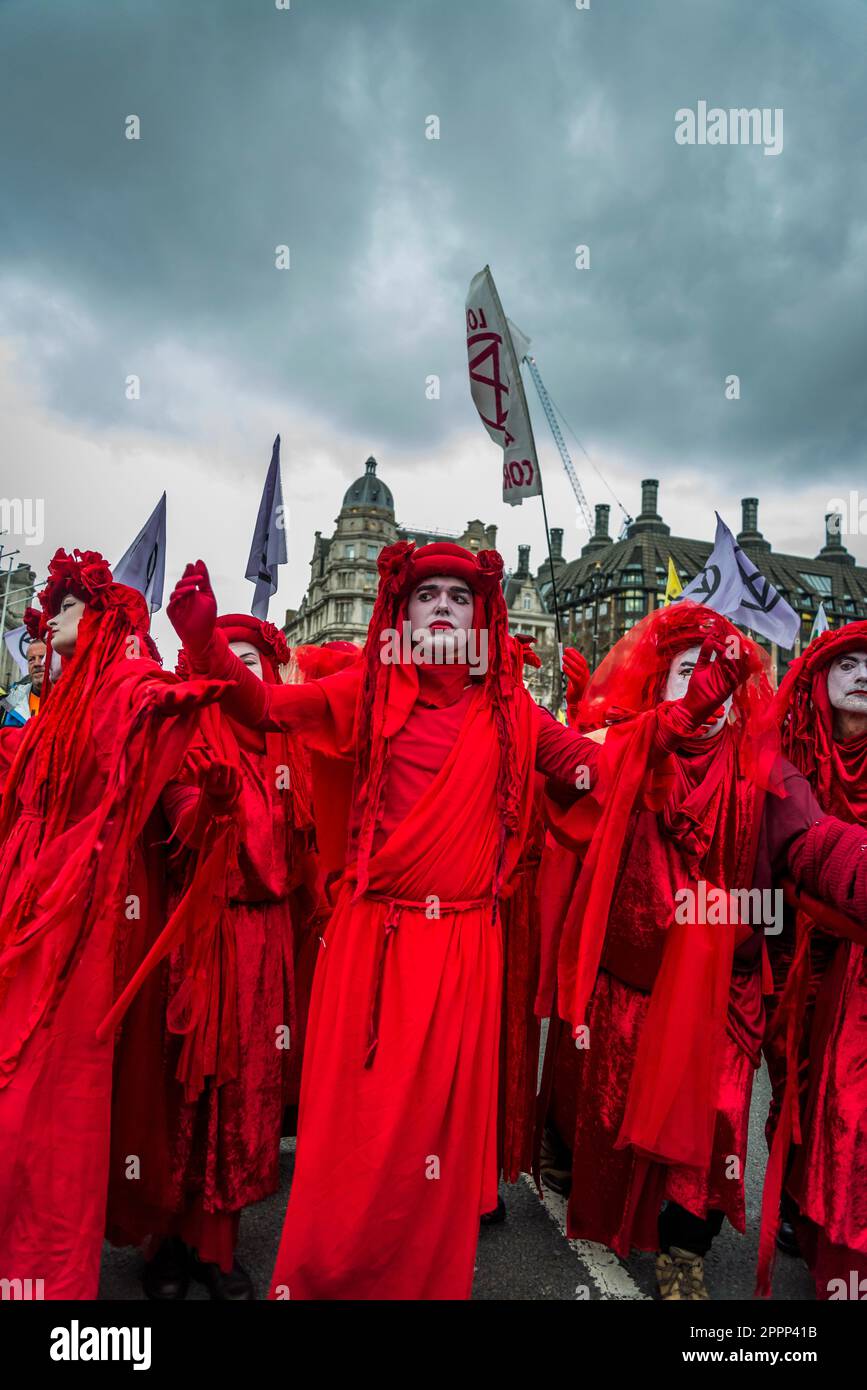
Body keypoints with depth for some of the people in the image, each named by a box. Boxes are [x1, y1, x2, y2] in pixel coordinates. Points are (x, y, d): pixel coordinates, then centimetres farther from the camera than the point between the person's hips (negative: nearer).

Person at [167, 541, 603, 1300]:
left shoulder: (507, 709, 7)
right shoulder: (370, 691, 5)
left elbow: (593, 761, 9)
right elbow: (263, 706, -3)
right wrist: (206, 640, -17)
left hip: (463, 944, 1)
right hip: (371, 934, 0)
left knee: (441, 1119, 7)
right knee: (358, 1120, 5)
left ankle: (432, 1278, 30)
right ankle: (328, 1276, 28)